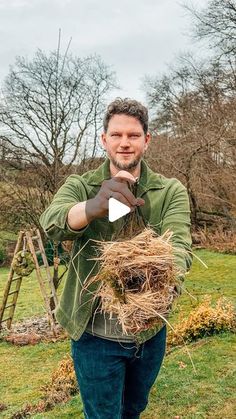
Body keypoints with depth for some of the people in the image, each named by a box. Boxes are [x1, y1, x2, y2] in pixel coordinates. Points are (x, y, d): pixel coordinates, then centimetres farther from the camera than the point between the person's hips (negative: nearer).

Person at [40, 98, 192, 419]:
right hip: (95, 334, -2)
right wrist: (94, 206, -50)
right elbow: (52, 223, -27)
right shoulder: (79, 186, -7)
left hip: (150, 331, 3)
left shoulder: (171, 191, -6)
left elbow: (179, 246, -22)